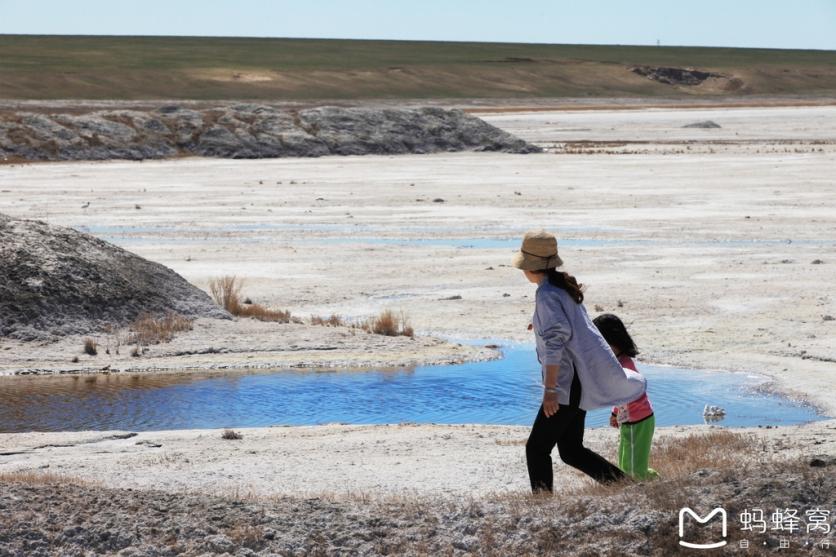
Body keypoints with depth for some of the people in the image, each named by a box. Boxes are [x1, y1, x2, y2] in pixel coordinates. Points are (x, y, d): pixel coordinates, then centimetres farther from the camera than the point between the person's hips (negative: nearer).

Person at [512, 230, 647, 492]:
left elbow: (555, 342, -25)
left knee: (537, 449, -3)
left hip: (568, 383, -10)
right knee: (571, 450, 15)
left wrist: (550, 389, -25)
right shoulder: (563, 288, 12)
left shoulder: (547, 295, -17)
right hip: (580, 381, 10)